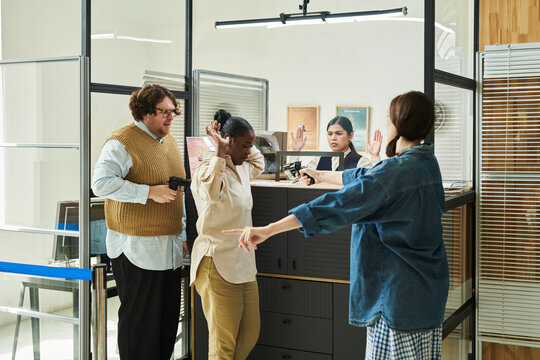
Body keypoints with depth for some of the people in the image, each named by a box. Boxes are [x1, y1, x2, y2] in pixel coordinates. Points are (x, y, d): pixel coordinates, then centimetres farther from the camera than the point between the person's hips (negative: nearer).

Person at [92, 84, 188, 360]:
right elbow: (101, 183, -21)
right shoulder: (123, 141, -10)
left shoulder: (168, 140, 16)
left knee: (168, 318, 12)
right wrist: (150, 192, -22)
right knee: (139, 319, 0)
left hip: (169, 247, 8)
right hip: (138, 247, -8)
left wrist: (180, 235, 21)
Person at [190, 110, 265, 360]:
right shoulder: (210, 168, -15)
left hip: (243, 264, 9)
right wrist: (220, 150, -31)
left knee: (250, 333, 15)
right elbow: (210, 191, -39)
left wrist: (248, 144, 17)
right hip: (219, 266, -9)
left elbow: (258, 166, 35)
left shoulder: (241, 168, 11)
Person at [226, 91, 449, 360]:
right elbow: (363, 177, 23)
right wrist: (321, 175, 35)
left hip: (399, 292, -10)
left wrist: (268, 230, -29)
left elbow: (338, 206, -28)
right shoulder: (426, 163, 9)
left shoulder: (397, 171, -21)